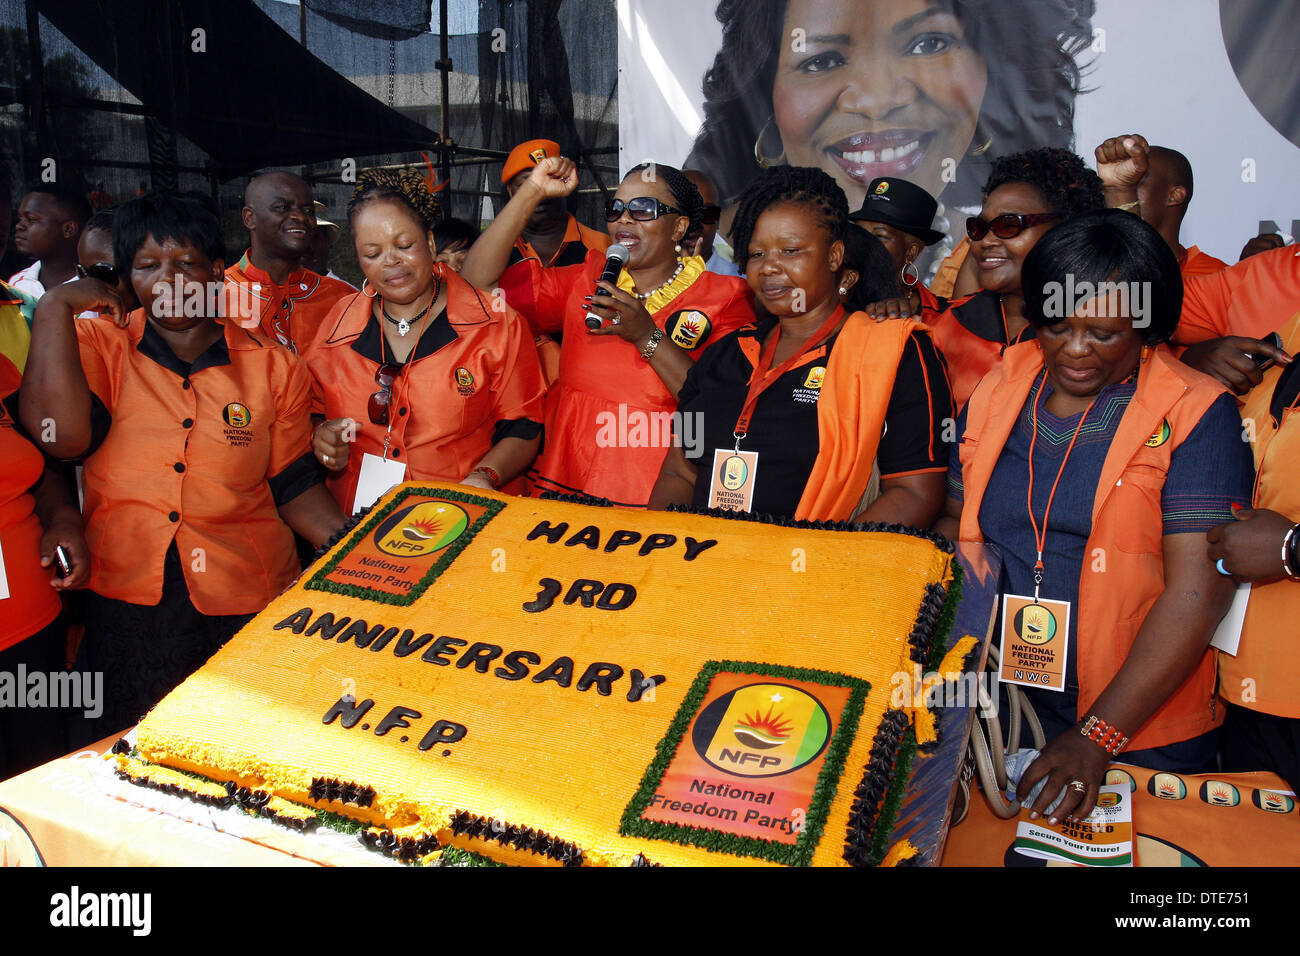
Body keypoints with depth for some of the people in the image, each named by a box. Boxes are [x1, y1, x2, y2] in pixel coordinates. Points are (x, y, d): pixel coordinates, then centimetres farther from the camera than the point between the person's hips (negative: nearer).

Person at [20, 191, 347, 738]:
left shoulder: (273, 366, 5)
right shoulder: (98, 344, 5)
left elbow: (293, 486, 8)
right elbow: (61, 436, -15)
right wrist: (55, 308, -8)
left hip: (246, 602, 1)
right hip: (122, 598, 0)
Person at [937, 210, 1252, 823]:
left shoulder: (1195, 415, -8)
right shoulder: (995, 395, 5)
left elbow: (1197, 592, -15)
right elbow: (953, 526, 7)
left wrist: (1097, 737, -22)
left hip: (1140, 726, -3)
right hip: (990, 712, 4)